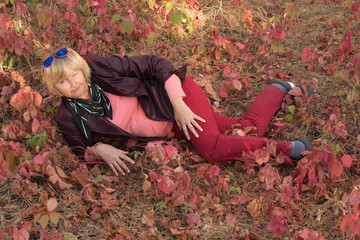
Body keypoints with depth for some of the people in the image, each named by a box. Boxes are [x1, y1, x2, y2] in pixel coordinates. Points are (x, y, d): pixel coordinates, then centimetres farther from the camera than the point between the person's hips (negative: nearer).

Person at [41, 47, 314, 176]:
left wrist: (178, 104, -22)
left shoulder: (100, 69, -20)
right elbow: (81, 150, 5)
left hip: (170, 93, -4)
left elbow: (154, 64, -16)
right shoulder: (67, 117, -7)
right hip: (170, 128, 4)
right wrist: (99, 149, -18)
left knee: (212, 148, -27)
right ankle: (277, 90, 25)